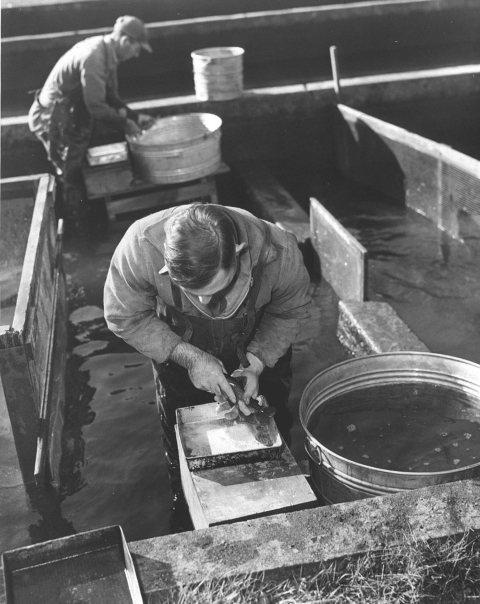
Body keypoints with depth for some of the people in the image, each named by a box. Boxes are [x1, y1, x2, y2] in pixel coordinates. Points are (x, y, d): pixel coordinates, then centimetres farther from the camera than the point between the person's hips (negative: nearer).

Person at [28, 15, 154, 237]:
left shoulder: (106, 52, 3)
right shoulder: (93, 56, -28)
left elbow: (110, 96, 11)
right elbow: (96, 106, -27)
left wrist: (134, 116, 2)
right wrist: (125, 124, -15)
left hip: (72, 115, 9)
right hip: (55, 120, -9)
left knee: (77, 172, 16)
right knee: (72, 176, 2)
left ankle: (77, 222, 29)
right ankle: (78, 228, 16)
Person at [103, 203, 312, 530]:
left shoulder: (279, 252, -37)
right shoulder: (140, 246, -39)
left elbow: (291, 312, -14)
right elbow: (125, 317, -22)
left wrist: (258, 362, -27)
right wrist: (188, 357, -31)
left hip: (263, 348, 1)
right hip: (179, 352, 0)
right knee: (182, 445, 12)